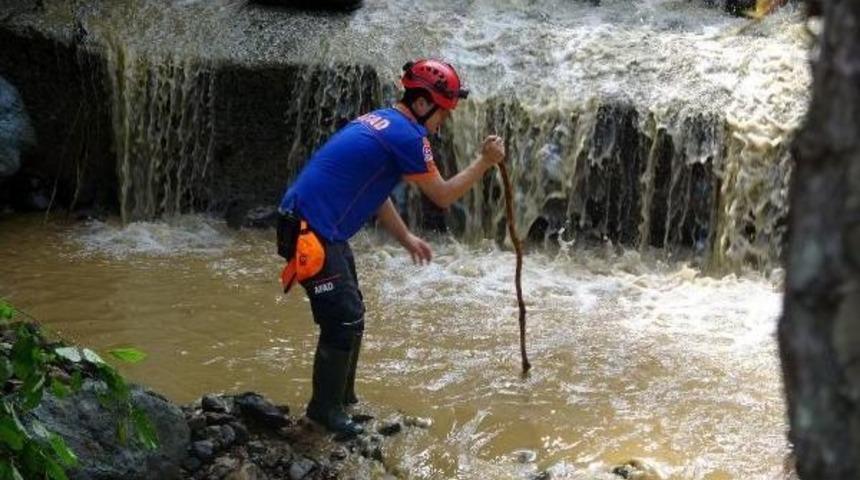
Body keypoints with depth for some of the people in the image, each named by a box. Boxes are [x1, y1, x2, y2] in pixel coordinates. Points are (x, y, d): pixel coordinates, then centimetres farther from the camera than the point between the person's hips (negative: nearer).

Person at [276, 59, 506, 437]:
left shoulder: (380, 122, 16)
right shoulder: (407, 135, -15)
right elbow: (443, 196, -7)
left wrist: (406, 239, 24)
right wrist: (485, 162, 2)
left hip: (324, 232, 10)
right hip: (311, 234, -10)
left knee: (350, 316, 18)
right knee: (343, 320, -4)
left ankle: (342, 400, 29)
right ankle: (324, 408, 8)